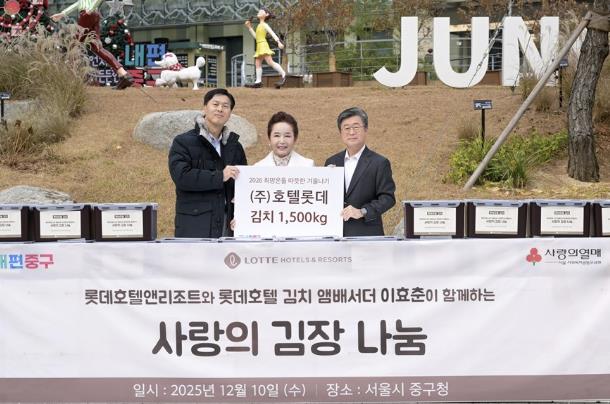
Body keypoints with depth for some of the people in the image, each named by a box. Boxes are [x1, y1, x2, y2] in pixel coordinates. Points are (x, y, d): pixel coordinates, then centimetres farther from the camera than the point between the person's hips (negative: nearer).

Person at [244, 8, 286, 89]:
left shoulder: (264, 25, -3)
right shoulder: (259, 25, 22)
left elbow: (272, 33, -12)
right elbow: (255, 36, 28)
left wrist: (279, 42, -23)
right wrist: (249, 27, 27)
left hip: (263, 45, -9)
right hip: (259, 46, 9)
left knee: (270, 62, -18)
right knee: (257, 63, 4)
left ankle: (283, 74, -15)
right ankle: (258, 81, 3)